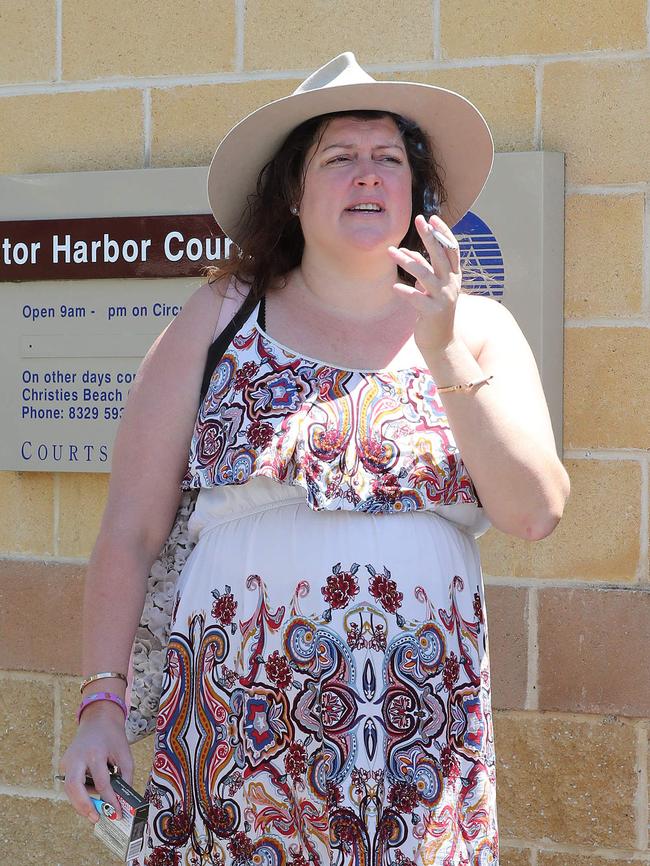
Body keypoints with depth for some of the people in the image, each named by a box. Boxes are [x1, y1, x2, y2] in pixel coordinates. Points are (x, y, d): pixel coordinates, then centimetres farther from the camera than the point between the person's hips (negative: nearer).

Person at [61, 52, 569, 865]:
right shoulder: (219, 320, 3)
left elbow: (534, 511, -5)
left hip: (426, 734, 2)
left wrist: (443, 353, -12)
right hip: (243, 726, -1)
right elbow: (130, 530, 1)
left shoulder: (477, 329, 8)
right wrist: (102, 703, -4)